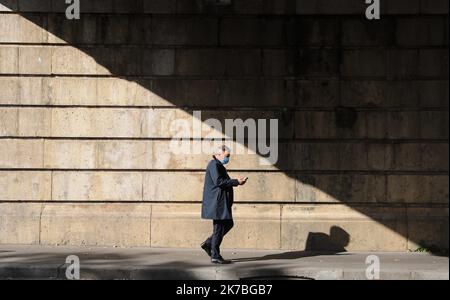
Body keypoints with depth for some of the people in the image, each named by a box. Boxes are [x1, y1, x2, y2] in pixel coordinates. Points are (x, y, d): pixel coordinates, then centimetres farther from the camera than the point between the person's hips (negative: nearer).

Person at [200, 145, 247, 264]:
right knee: (219, 228, -6)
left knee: (228, 223, 15)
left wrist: (236, 182, 11)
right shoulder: (214, 165, -13)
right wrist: (236, 182, -21)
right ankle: (215, 256, 1)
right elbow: (218, 181, -23)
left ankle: (208, 244, 19)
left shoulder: (218, 165, 20)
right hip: (216, 202, -11)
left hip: (221, 203, 11)